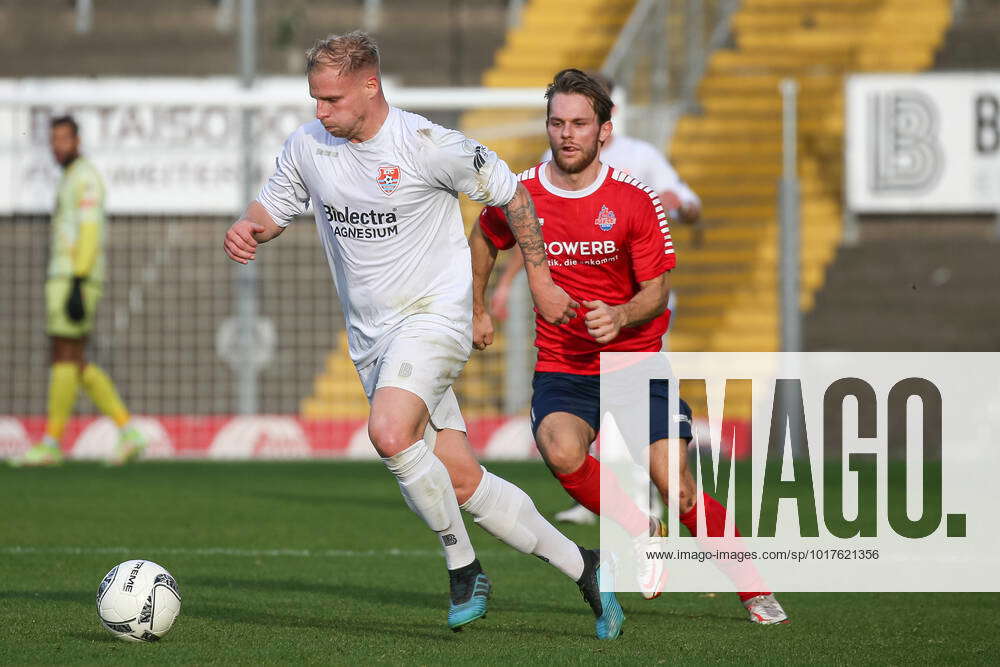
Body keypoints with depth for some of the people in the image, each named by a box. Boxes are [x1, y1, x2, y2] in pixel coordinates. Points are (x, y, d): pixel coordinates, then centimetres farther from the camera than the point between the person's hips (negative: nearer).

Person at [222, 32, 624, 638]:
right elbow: (275, 207, 16)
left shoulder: (427, 146, -15)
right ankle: (583, 568, 16)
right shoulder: (307, 146, 0)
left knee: (390, 434, -31)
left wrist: (540, 280, 3)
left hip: (433, 316, -6)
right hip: (372, 337, 6)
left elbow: (511, 194, -3)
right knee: (461, 480, 2)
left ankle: (463, 567, -11)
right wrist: (248, 229, -8)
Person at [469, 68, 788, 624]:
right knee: (561, 451, -32)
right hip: (559, 367, 1)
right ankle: (641, 532, -6)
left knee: (677, 489, -12)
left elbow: (658, 291, -5)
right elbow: (484, 239, 21)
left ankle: (755, 591, 9)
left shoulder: (635, 201, -8)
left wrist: (619, 317, -24)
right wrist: (477, 310, 21)